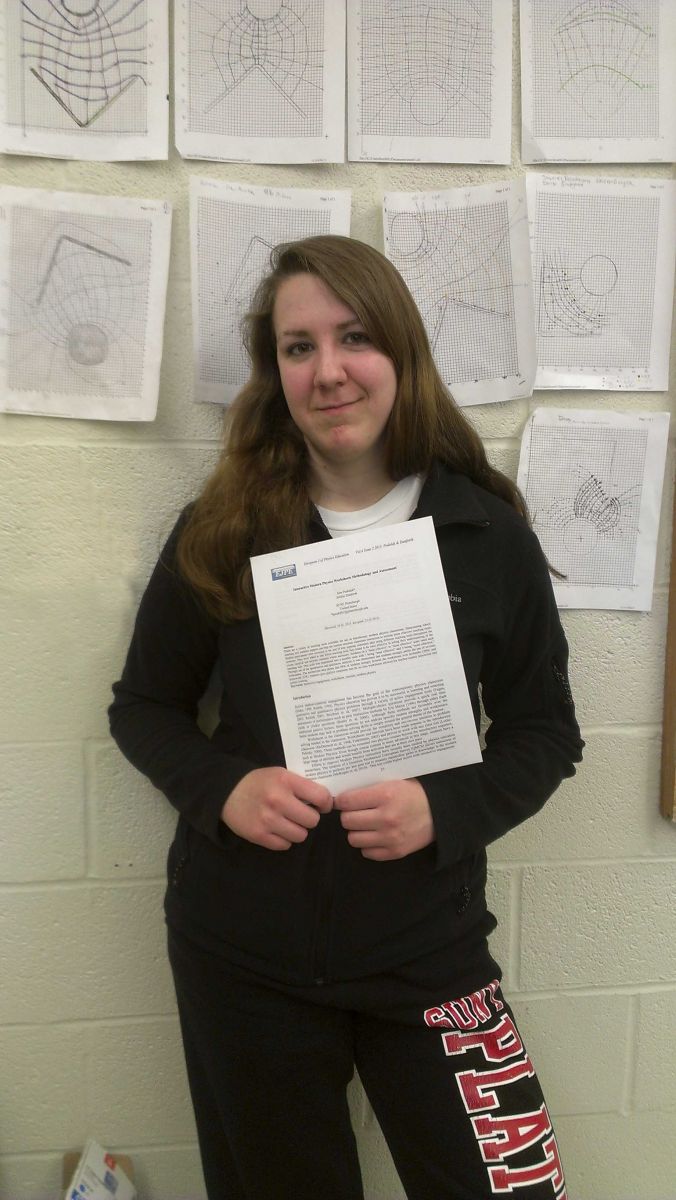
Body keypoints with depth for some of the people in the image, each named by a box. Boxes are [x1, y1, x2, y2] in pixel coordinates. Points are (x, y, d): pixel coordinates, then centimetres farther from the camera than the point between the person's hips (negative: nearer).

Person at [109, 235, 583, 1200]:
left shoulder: (487, 531, -6)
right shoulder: (220, 532, -5)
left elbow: (545, 730, 0)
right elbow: (145, 706, 4)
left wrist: (447, 808, -18)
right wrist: (221, 787, -16)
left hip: (427, 948, 0)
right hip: (242, 950, 1)